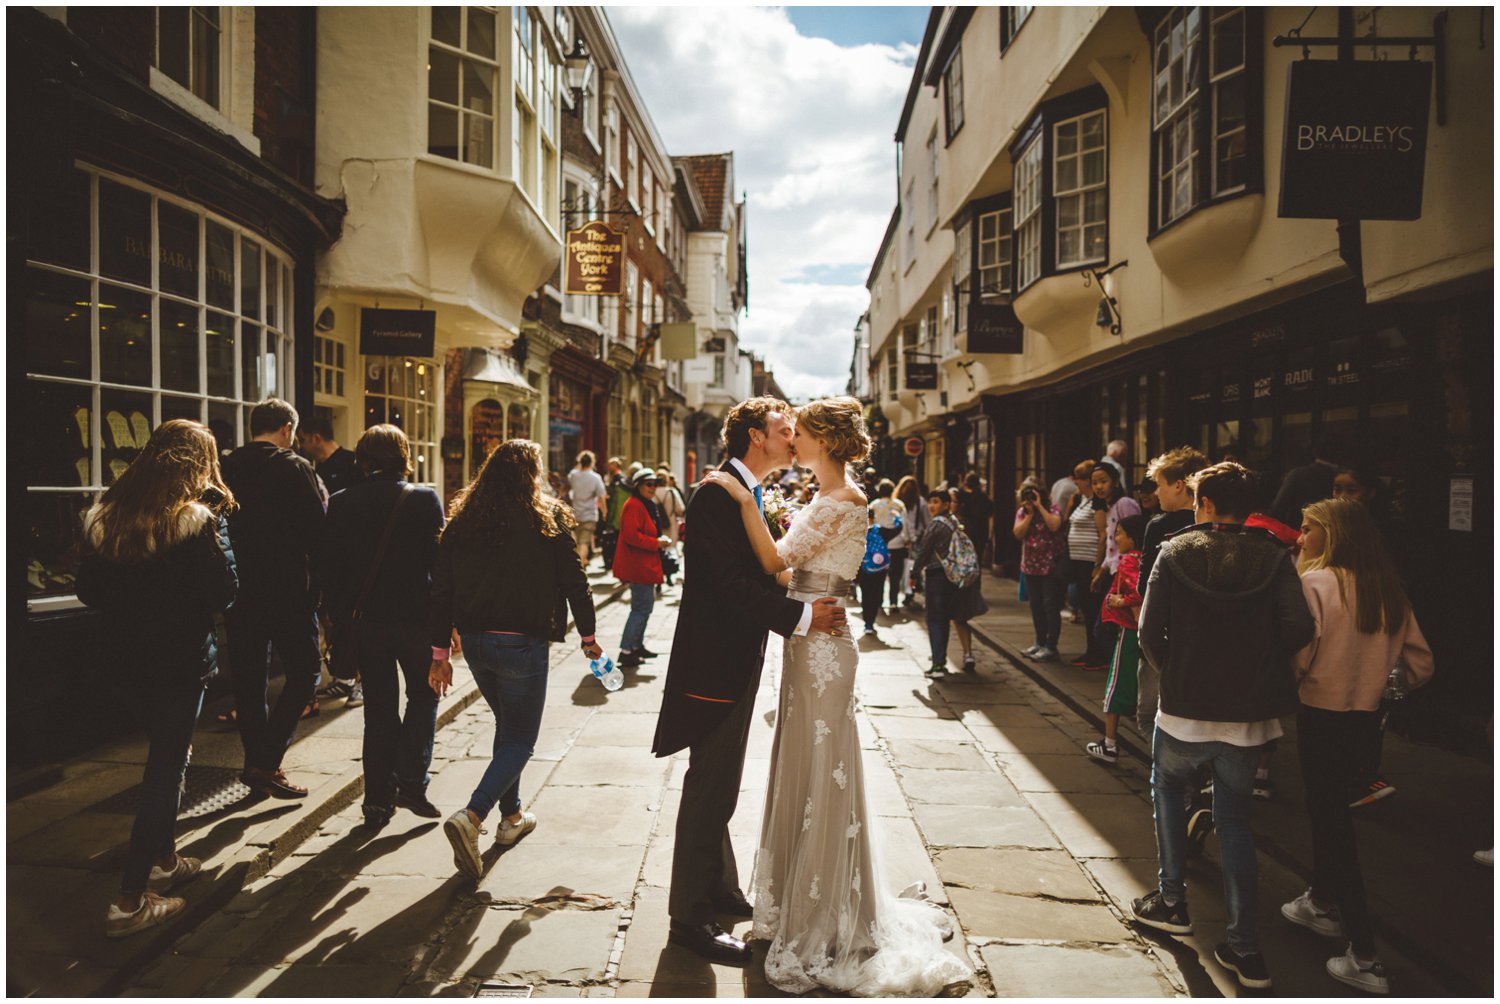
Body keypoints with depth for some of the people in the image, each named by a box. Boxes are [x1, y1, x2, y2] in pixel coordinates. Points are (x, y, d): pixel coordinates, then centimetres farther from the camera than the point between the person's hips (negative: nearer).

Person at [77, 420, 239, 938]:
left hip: (127, 660, 6)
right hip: (181, 663, -6)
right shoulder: (198, 522, -17)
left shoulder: (104, 517, 2)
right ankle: (131, 901, 8)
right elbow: (223, 593, -17)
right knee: (166, 769, 4)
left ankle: (164, 859, 37)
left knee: (166, 755, 23)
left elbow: (90, 592, 7)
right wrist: (217, 526, -9)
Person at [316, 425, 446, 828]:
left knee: (379, 707, 13)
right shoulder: (424, 499, -8)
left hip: (365, 621, 3)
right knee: (423, 695, 16)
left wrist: (338, 619, 10)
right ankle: (411, 783, 6)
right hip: (415, 619, -3)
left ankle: (378, 799, 16)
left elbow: (328, 567, 1)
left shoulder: (341, 503, 0)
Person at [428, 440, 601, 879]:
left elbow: (441, 589, 1)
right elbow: (574, 580, -4)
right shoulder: (549, 518, -8)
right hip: (522, 645, -5)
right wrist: (587, 635, 9)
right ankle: (471, 817, -14)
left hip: (475, 641, 5)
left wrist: (440, 652, 6)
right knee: (519, 740, 5)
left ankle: (512, 816, 33)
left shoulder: (463, 520, 2)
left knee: (507, 727, 24)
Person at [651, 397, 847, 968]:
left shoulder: (748, 493, 13)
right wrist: (802, 616, -24)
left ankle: (720, 889, 37)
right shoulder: (719, 493, -18)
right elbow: (732, 581, -26)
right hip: (716, 661, -10)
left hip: (736, 660, 10)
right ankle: (690, 918, 13)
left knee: (719, 786, 21)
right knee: (710, 789, 0)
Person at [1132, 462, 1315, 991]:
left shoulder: (1174, 554, -7)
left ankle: (1171, 901, 27)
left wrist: (1175, 674, 7)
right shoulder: (1273, 557, -4)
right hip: (1247, 715, 2)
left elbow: (1150, 633, -11)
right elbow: (1299, 628, -14)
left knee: (1168, 790, 25)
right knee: (1235, 819, 15)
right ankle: (1244, 947, 13)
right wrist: (1259, 666, 4)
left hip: (1184, 709, -2)